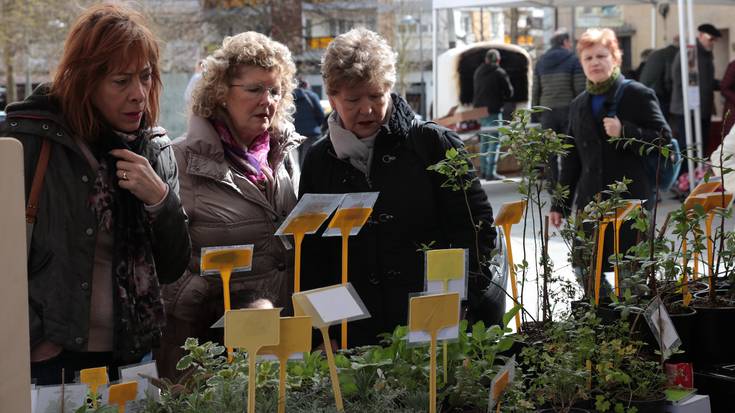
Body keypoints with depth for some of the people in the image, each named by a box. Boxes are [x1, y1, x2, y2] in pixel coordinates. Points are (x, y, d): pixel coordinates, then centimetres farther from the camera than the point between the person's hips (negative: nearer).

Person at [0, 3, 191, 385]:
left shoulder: (155, 149, 4)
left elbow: (173, 269, 5)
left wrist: (160, 199, -10)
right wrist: (31, 340, -11)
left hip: (128, 354, 5)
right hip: (47, 362, -4)